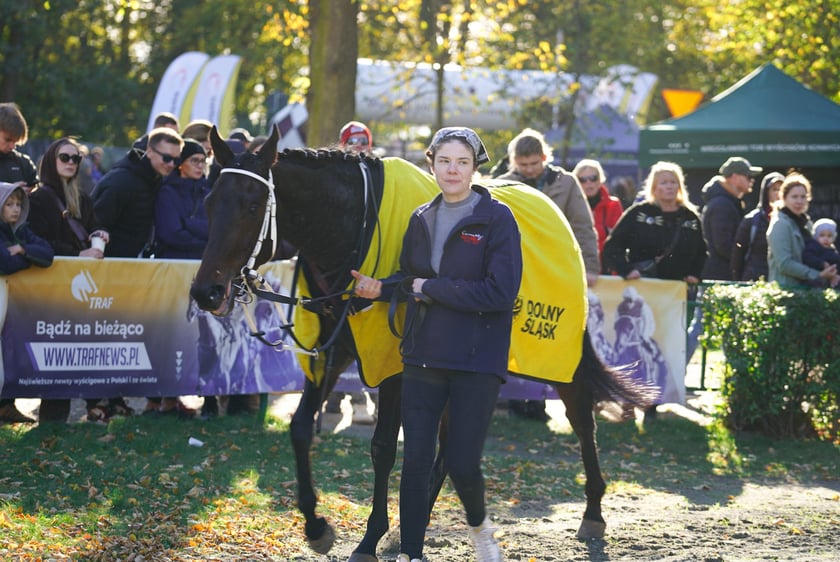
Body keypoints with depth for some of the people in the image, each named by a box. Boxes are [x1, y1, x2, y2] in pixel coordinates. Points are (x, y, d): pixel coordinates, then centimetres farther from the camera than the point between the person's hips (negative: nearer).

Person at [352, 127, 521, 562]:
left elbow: (500, 293, -16)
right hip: (423, 356, 4)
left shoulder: (497, 219, -7)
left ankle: (479, 524, 29)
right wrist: (381, 288, -3)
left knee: (462, 462, -3)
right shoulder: (421, 220, 10)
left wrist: (431, 289, -13)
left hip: (477, 360, -4)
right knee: (415, 460, 1)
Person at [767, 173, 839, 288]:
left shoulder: (805, 222, 14)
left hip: (805, 287, 8)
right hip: (785, 286, -8)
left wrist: (829, 275, -1)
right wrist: (819, 275, -17)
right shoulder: (780, 224, -11)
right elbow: (784, 264, -18)